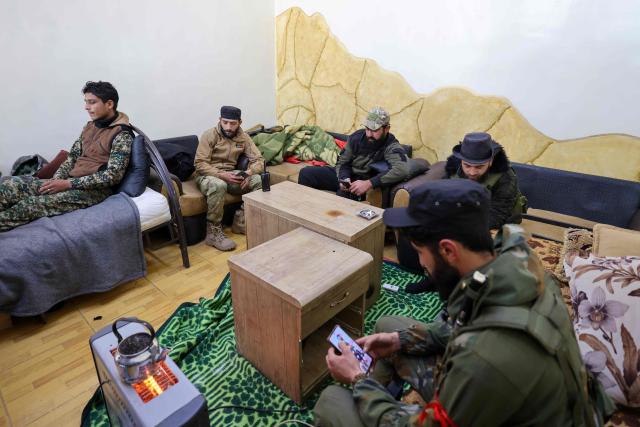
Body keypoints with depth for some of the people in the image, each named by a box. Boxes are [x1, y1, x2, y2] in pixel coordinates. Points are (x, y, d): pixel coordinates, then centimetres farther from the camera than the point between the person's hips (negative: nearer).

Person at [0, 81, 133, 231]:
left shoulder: (122, 135, -11)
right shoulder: (90, 126, 15)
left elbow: (113, 176, -19)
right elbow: (73, 156, 17)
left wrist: (68, 183, -18)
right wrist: (56, 179, -3)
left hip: (95, 190, -8)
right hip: (71, 182, 8)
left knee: (33, 204, -26)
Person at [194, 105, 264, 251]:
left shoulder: (243, 137, 2)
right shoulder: (209, 135, -11)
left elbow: (258, 160, -2)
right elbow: (200, 164, -16)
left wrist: (249, 172, -24)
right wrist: (221, 175, -30)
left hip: (231, 174, 5)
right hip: (207, 175, -4)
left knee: (259, 180, -19)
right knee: (219, 185, -40)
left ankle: (241, 220, -8)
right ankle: (213, 232, -27)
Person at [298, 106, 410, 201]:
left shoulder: (391, 146, -21)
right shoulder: (357, 136, -7)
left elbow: (402, 169, -41)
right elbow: (342, 162, 2)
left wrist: (369, 183, -45)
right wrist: (344, 178, -22)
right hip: (346, 176, 5)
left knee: (344, 193, -38)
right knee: (306, 173, -5)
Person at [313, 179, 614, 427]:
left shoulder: (487, 358, -43)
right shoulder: (513, 263, -18)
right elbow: (465, 328, 3)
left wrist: (358, 380, -12)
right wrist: (402, 339, -3)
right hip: (489, 394, 7)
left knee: (331, 401, -6)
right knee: (387, 325, 13)